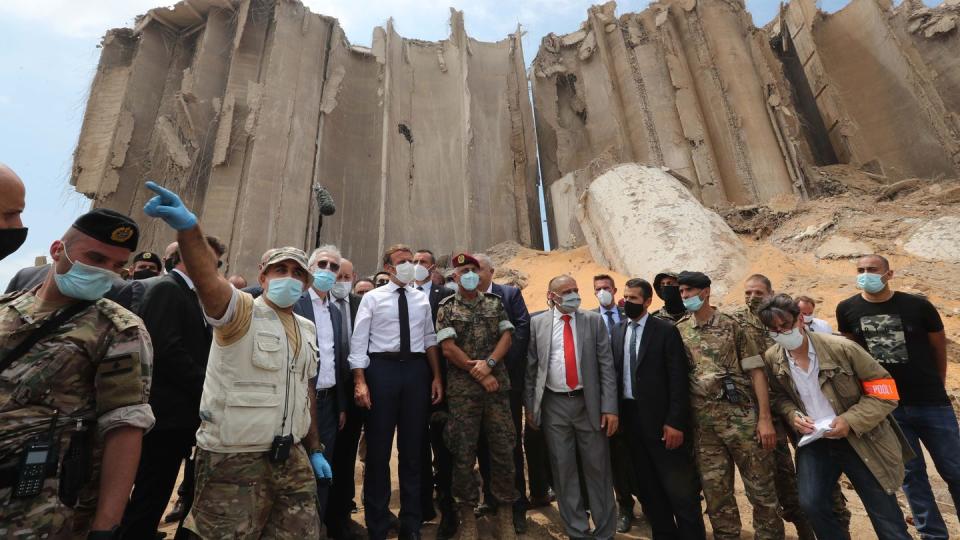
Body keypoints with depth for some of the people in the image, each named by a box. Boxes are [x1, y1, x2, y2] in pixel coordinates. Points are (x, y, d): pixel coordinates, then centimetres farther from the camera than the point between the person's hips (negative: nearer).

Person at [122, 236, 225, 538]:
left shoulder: (188, 294, 15)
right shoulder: (167, 288, -12)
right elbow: (169, 351, -22)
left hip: (183, 412, 9)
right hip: (167, 412, -9)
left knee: (154, 496, 17)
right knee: (151, 496, 3)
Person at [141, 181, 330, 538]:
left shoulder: (306, 329, 10)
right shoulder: (240, 312, -10)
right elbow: (208, 279, -31)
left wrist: (314, 449, 16)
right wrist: (188, 228, -49)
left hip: (291, 458, 6)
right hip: (234, 460, -6)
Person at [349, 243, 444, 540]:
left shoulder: (422, 299, 10)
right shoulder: (372, 297, 1)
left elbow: (430, 338, 11)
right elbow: (358, 340, -4)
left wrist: (436, 376, 5)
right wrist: (360, 381, -13)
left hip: (416, 370, 3)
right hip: (382, 368, -3)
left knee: (413, 447, 12)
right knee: (378, 447, 7)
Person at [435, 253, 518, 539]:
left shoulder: (495, 302, 9)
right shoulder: (446, 308, 2)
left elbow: (507, 336, 2)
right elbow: (448, 348, -6)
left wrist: (489, 363, -14)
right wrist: (478, 373, -9)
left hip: (497, 384, 2)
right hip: (462, 388, -2)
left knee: (503, 448, 6)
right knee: (463, 452, 5)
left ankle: (506, 511, 22)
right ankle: (467, 513, 22)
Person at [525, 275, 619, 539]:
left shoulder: (594, 320, 1)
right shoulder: (537, 323, 1)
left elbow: (606, 365, -2)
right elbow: (531, 368, 3)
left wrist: (609, 407, -7)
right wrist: (530, 406, 2)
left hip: (589, 403, 0)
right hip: (553, 405, 0)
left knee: (598, 468, 9)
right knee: (563, 470, 10)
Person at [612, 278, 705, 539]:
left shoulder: (665, 330, -8)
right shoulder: (617, 331, 7)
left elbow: (679, 379, -11)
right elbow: (614, 373, 8)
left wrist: (675, 421, -15)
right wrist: (615, 413, 5)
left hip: (660, 419, -5)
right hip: (630, 417, 5)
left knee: (679, 487, 5)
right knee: (647, 486, 17)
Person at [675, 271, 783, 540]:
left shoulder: (732, 325, -2)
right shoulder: (679, 331, 5)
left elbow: (756, 371, -4)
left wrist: (765, 418, -10)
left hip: (741, 416, -2)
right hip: (703, 422, 3)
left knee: (761, 488, 7)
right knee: (715, 491, 11)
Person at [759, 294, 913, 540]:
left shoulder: (840, 348, -18)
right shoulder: (771, 359, -8)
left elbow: (883, 389, -10)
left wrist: (851, 421, -20)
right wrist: (792, 415, -10)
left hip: (860, 441, -2)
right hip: (813, 441, 2)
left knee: (887, 520, 9)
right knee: (811, 503, -9)